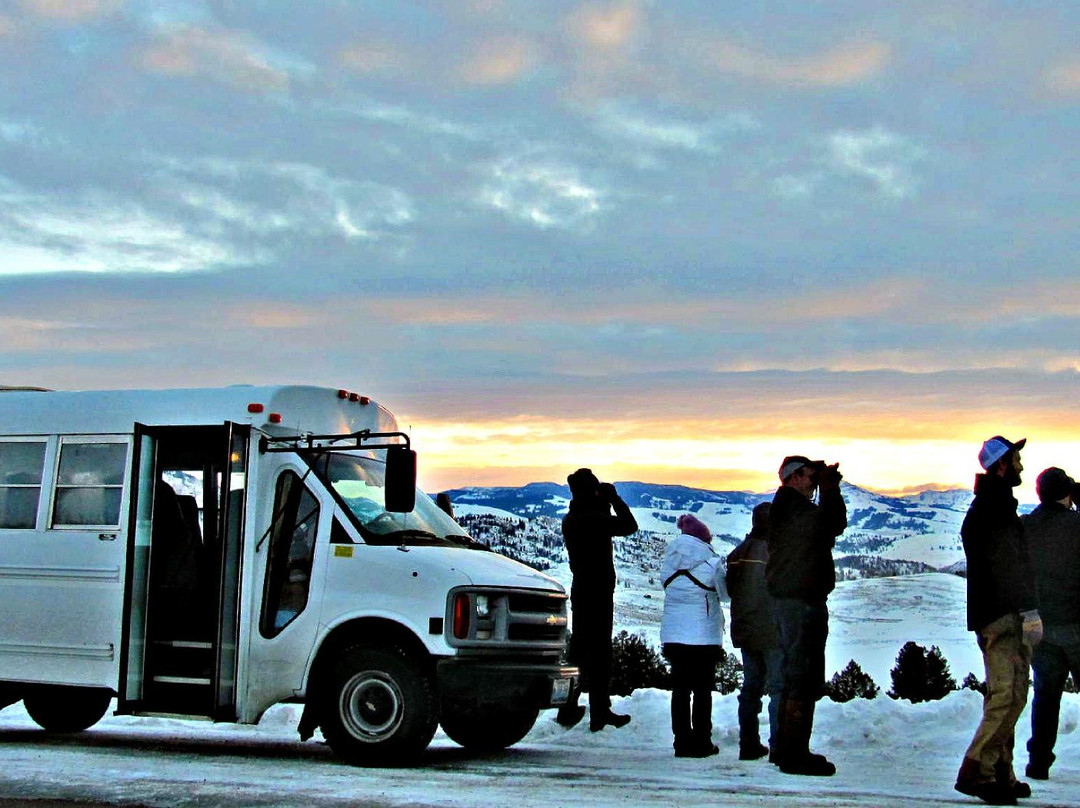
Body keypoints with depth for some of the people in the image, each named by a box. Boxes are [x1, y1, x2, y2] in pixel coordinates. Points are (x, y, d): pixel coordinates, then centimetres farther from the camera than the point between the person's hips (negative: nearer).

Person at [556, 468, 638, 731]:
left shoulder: (570, 520, 8)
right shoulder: (594, 519, -19)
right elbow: (629, 525, -13)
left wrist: (605, 504, 14)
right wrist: (613, 498, -4)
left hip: (579, 589, 8)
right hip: (599, 591, -8)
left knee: (579, 647, 15)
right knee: (599, 650, -4)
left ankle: (568, 708, 20)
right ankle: (600, 713, -1)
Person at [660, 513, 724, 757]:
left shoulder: (669, 560, 6)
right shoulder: (709, 560, -8)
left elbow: (668, 588, 11)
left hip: (673, 633, 4)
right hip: (704, 634, -4)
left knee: (680, 688, 6)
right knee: (703, 689, 3)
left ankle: (682, 741, 6)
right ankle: (702, 742, 5)